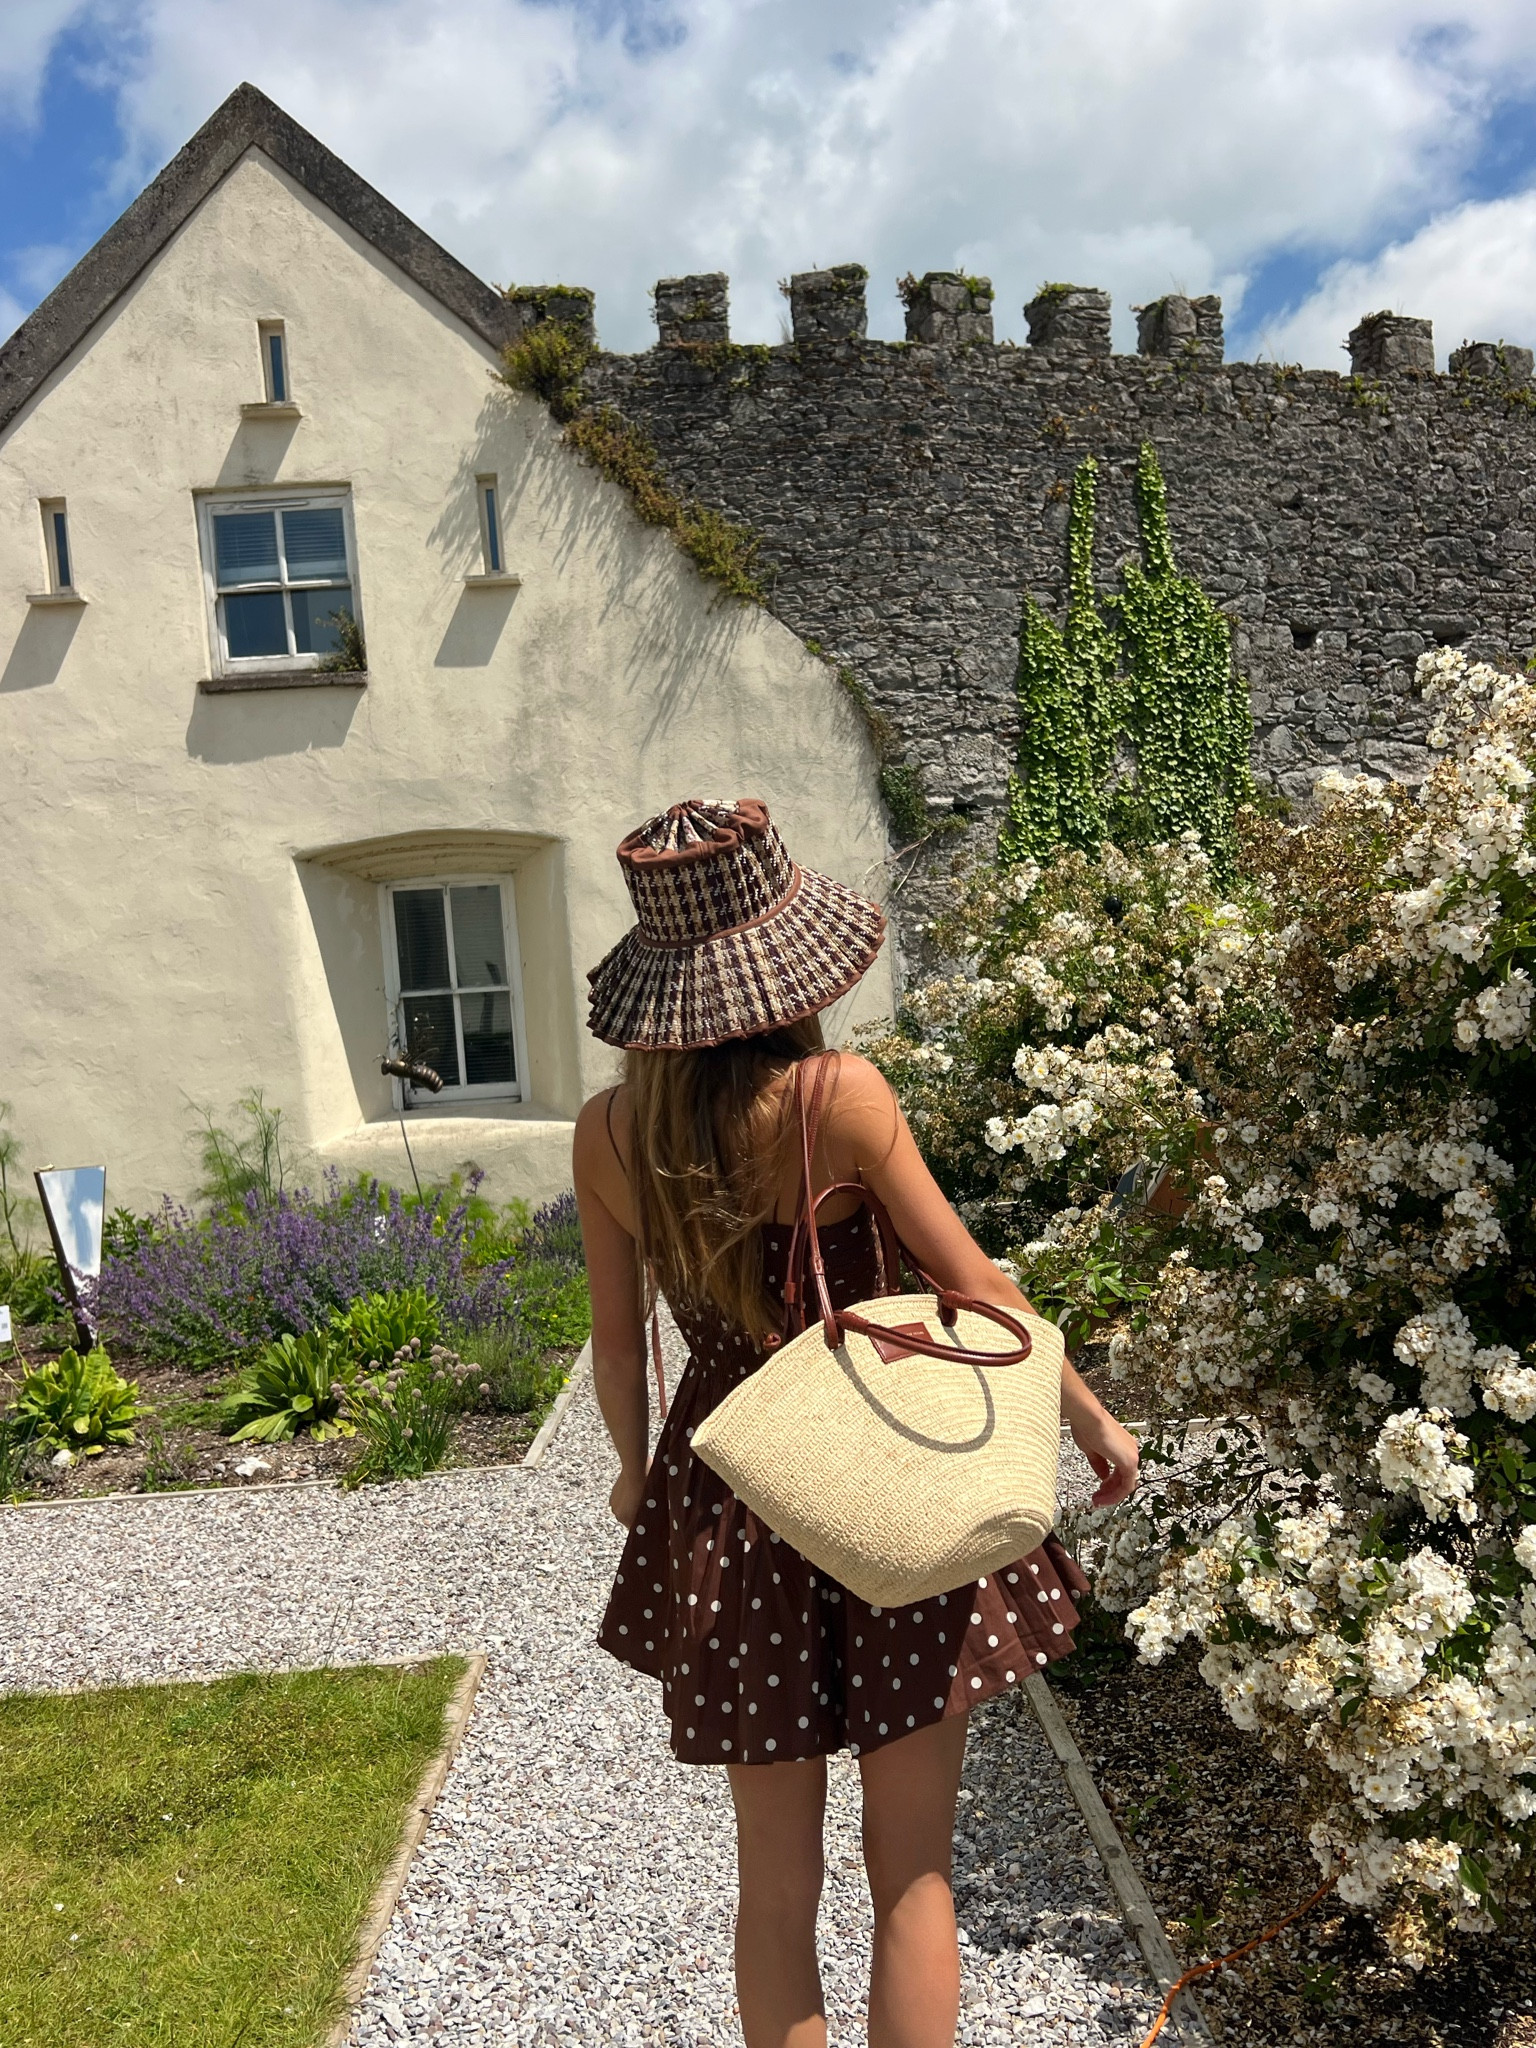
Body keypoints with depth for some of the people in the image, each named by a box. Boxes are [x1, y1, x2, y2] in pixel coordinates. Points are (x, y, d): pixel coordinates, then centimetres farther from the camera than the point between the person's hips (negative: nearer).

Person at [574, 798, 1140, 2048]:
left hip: (723, 1498, 3)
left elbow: (618, 1341, 3)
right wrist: (1092, 1416, 3)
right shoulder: (837, 1093, -17)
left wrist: (635, 1472, 21)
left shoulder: (607, 1134, -6)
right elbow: (971, 1282, -11)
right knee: (911, 1870, 15)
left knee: (777, 1876, 20)